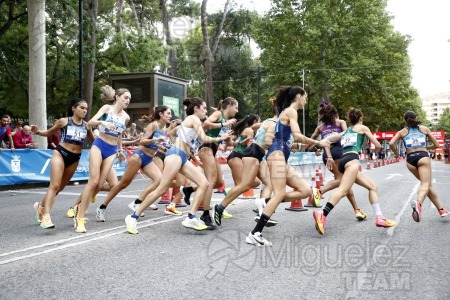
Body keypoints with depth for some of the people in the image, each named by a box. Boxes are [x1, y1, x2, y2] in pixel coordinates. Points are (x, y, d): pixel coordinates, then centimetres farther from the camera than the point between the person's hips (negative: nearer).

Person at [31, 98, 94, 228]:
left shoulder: (86, 126, 3)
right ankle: (46, 216, -20)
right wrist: (37, 132, -11)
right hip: (60, 154, -4)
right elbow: (49, 133, 7)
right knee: (54, 185, -16)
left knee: (61, 187, 13)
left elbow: (93, 140, 17)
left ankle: (40, 206, 36)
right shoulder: (63, 121, -4)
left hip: (75, 158, 4)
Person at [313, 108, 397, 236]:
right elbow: (378, 145, 16)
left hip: (344, 160, 8)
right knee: (343, 190, -24)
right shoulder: (362, 127, 15)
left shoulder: (346, 130, 30)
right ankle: (322, 214, -41)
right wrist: (374, 151, 38)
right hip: (352, 160, -8)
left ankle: (379, 218, 7)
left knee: (372, 186, 13)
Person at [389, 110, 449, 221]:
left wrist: (396, 153, 15)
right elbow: (436, 145, 17)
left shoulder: (402, 132, 15)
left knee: (427, 184, 17)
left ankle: (440, 209, 20)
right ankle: (418, 203, -45)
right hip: (423, 156, -3)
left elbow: (391, 143, -2)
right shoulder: (424, 128, 16)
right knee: (425, 184, -13)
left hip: (410, 159, 3)